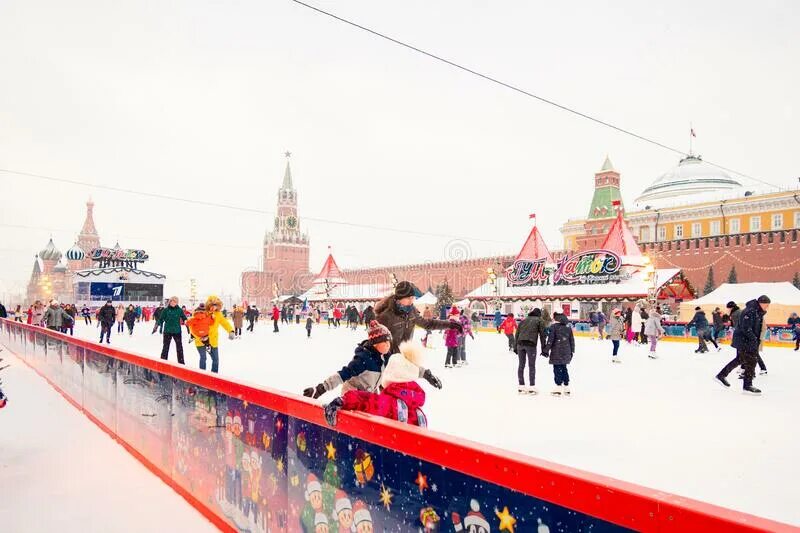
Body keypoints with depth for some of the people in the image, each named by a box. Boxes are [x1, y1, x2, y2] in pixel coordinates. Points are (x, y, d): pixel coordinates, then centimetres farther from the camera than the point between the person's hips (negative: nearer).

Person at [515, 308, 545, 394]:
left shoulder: (524, 320, 22)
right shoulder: (539, 320, 10)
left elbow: (517, 333, 17)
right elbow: (542, 334, 4)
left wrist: (515, 346, 19)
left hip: (520, 344, 4)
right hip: (531, 344, -4)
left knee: (521, 365, 11)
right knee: (531, 366, 5)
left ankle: (521, 386, 15)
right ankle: (531, 387, 7)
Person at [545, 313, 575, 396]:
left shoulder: (554, 326, -7)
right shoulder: (568, 326, 10)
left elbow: (550, 339, -11)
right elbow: (572, 339, 14)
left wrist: (547, 349, -5)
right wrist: (572, 351, 21)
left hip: (557, 351, -6)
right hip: (566, 351, 6)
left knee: (557, 368, -1)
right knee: (564, 368, 13)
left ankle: (558, 387, -2)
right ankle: (566, 388, 16)